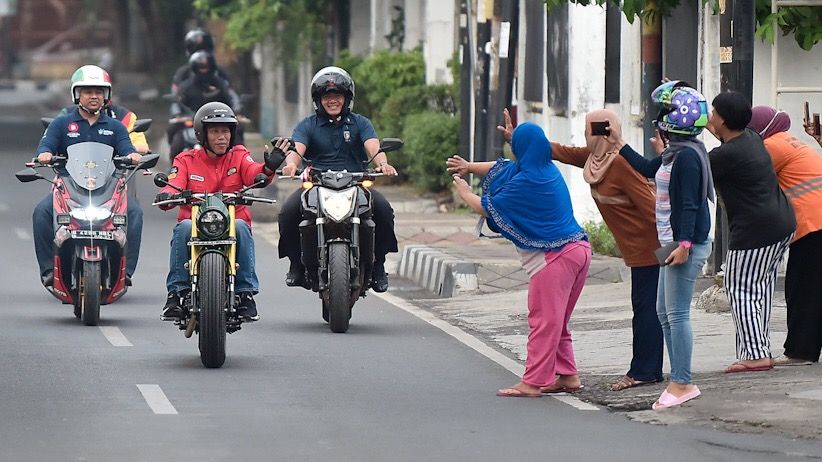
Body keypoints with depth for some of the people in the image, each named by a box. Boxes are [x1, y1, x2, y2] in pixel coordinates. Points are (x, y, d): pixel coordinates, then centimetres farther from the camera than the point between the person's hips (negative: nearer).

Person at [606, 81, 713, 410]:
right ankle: (679, 380, 15)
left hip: (688, 244, -11)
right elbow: (647, 169, 34)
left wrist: (684, 245, -25)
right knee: (664, 312, 13)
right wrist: (619, 145, 39)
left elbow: (689, 204, -21)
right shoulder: (674, 154, 14)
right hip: (674, 242, 11)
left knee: (677, 313, -9)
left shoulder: (687, 156, -17)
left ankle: (682, 383, -8)